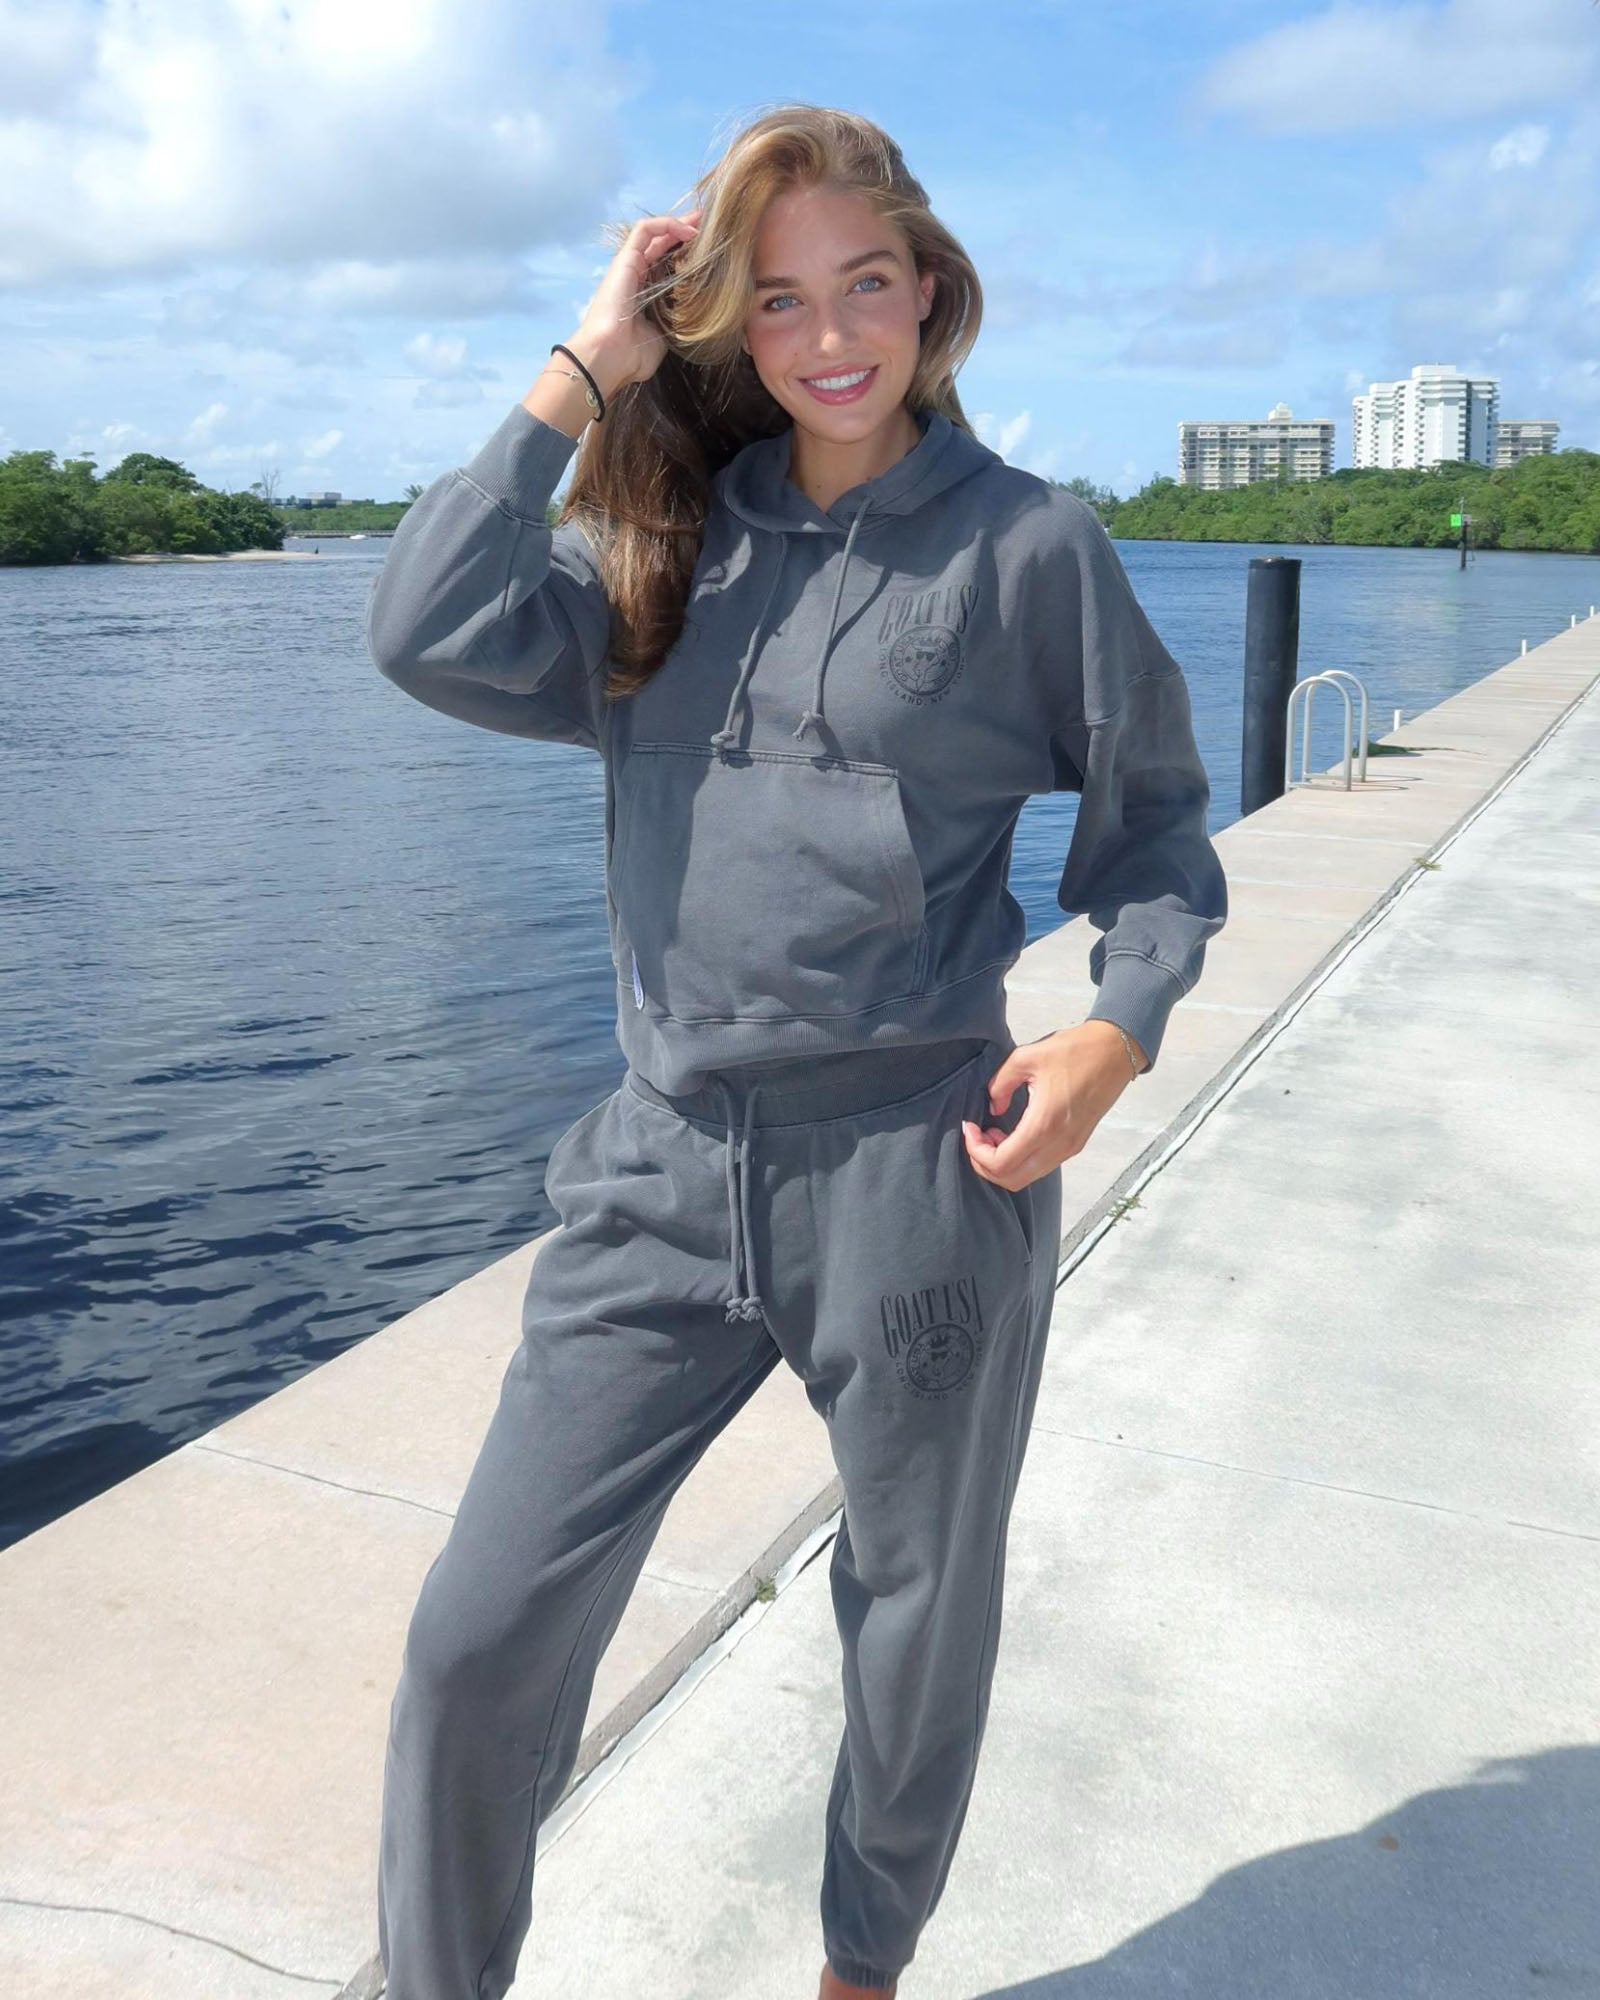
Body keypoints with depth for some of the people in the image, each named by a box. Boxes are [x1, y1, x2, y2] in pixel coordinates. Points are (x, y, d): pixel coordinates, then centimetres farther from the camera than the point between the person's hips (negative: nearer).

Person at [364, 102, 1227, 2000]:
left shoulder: (1024, 543, -3)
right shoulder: (675, 538, 7)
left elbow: (1157, 830, 3)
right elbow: (432, 635, -9)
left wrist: (1117, 1029, -15)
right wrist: (582, 370, -5)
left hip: (917, 1176, -2)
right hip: (666, 1167, 3)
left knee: (918, 1643, 17)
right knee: (478, 1638, 3)